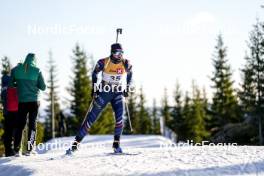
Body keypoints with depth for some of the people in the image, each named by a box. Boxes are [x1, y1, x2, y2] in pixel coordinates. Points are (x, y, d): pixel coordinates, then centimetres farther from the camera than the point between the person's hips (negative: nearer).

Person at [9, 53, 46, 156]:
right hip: (34, 101, -1)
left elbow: (10, 84, 6)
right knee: (32, 124, 6)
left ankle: (16, 150, 2)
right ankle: (29, 149, -1)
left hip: (22, 102, 1)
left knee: (19, 125, 8)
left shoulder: (16, 70, -1)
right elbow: (43, 87, -2)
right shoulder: (37, 71, -5)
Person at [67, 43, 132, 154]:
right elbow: (94, 74, 5)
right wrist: (94, 88, -2)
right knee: (91, 118, -3)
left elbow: (129, 74, 14)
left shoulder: (126, 64, -8)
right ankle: (76, 143, 2)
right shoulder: (103, 62, -13)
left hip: (118, 93, 1)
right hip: (104, 92, -1)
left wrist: (127, 88, 5)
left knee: (120, 118, -19)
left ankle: (116, 144, -5)